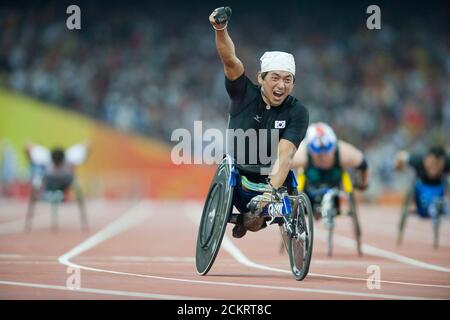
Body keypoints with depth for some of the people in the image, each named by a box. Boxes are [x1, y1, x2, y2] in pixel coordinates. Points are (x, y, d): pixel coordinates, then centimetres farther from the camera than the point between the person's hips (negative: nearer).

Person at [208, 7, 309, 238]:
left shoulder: (297, 112, -15)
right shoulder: (244, 94, -12)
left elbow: (284, 155, -27)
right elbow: (230, 60, -28)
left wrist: (270, 192, -42)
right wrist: (221, 29, -47)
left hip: (273, 179, -3)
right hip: (237, 175, 3)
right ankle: (243, 217, 18)